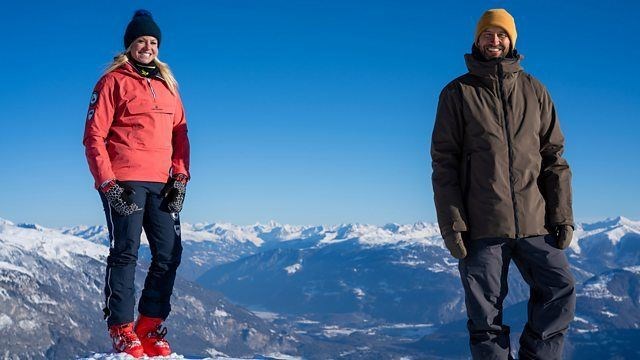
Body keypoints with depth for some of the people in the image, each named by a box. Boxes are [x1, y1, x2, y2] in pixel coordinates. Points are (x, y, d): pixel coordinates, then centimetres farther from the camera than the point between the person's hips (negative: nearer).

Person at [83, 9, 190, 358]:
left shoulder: (167, 85, 18)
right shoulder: (114, 81, 2)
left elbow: (180, 133, 15)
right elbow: (94, 136, -3)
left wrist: (180, 177, 3)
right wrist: (107, 182, -12)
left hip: (162, 185, 5)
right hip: (125, 183, -5)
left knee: (169, 255, 1)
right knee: (125, 254, -5)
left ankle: (150, 328, 10)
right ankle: (122, 331, 1)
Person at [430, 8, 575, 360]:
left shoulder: (534, 90, 11)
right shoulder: (458, 93, 4)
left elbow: (554, 156, 10)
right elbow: (444, 162, 0)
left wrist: (563, 215, 1)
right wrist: (451, 224, -8)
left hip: (535, 221, 2)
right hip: (481, 225, -2)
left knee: (560, 290, -2)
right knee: (485, 311, 3)